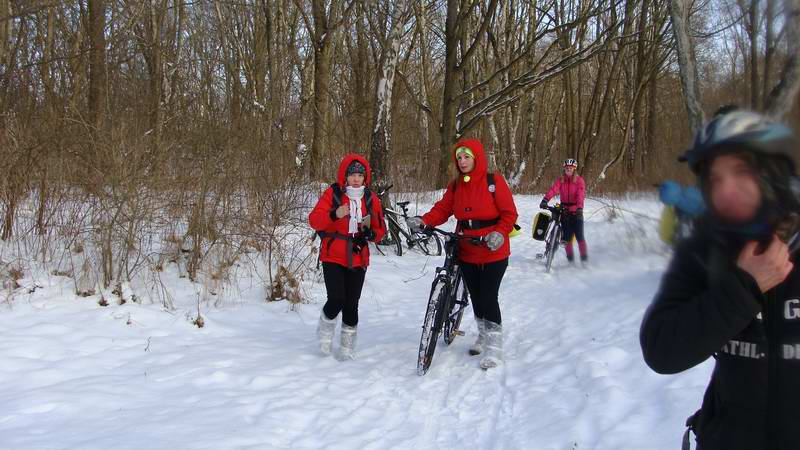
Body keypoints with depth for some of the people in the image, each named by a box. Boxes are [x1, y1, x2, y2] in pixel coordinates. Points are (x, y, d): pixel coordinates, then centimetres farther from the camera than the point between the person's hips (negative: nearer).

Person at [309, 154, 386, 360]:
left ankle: (348, 348, 21)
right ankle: (325, 332, 15)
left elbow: (380, 229, 13)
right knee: (337, 299, -16)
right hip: (333, 258, -3)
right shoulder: (332, 193, -3)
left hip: (358, 260, 3)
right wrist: (334, 214, -29)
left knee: (351, 305, 4)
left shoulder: (371, 199, 7)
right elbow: (314, 220, -12)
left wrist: (371, 234, -10)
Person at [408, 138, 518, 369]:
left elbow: (509, 213, -10)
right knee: (475, 297, 15)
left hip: (494, 252, -5)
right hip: (467, 253, 5)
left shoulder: (494, 181, -10)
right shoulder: (455, 185, 6)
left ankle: (494, 348, 3)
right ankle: (484, 337, 35)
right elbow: (443, 208, 1)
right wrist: (424, 221, -17)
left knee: (488, 297, -8)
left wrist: (500, 233, -26)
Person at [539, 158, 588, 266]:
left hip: (576, 212, -3)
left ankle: (584, 258, 4)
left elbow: (581, 194, -17)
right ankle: (570, 259, 17)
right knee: (566, 236, 2)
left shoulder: (579, 180, -3)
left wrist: (579, 208, -34)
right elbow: (553, 190, -12)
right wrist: (545, 200, -30)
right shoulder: (560, 180, 5)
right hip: (564, 211, 3)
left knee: (579, 236, -9)